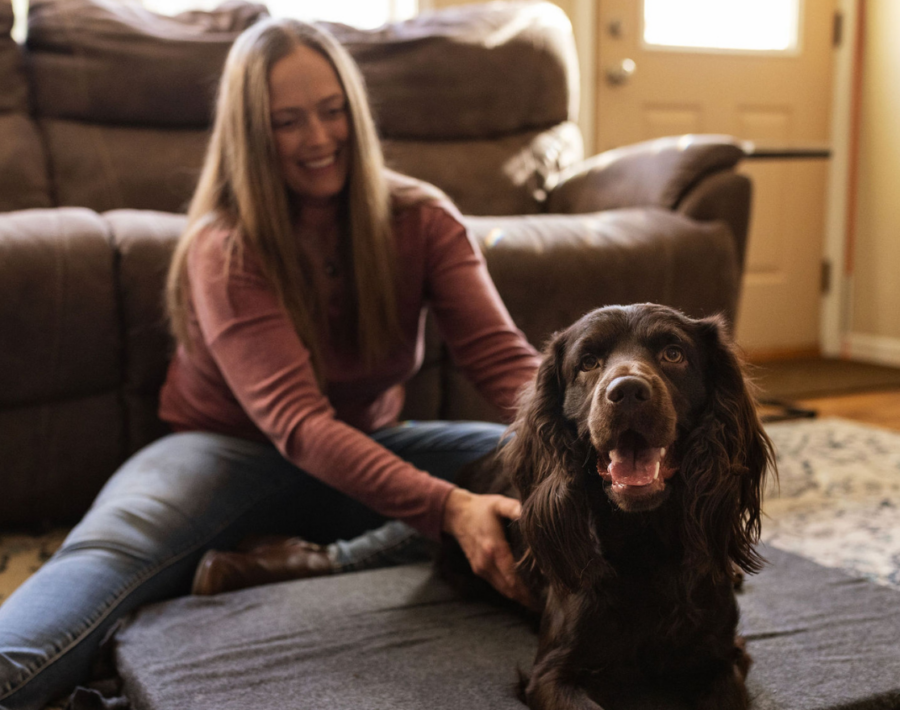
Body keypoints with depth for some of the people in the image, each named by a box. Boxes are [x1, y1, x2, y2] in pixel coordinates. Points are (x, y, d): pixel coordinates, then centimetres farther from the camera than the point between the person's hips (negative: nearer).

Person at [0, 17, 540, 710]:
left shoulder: (422, 221, -6)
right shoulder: (224, 250, -17)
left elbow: (503, 356, -17)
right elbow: (297, 422, -30)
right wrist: (447, 507, -45)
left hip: (371, 446, 4)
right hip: (234, 450, -3)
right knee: (115, 545, -34)